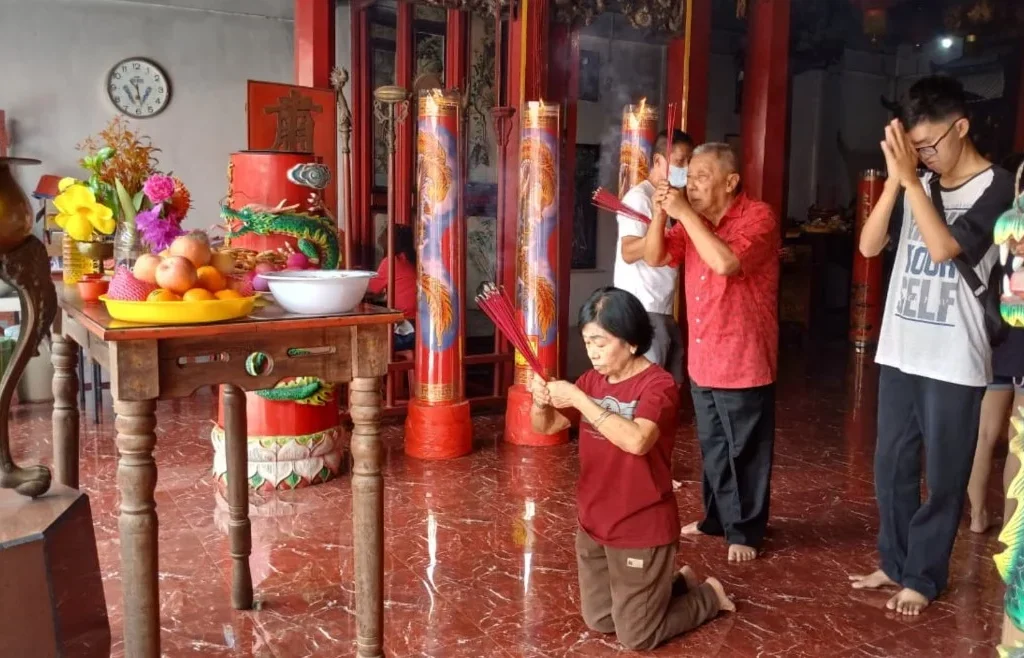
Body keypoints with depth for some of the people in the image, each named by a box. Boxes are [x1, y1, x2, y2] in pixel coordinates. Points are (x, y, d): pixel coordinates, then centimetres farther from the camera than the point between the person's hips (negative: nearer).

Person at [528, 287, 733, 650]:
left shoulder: (658, 385, -20)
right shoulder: (592, 380, 1)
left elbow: (636, 440, -37)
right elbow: (545, 427, 2)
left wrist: (578, 399, -35)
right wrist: (541, 401, -20)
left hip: (642, 533, -7)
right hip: (593, 527, 7)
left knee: (636, 637, 7)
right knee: (599, 621, 19)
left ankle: (709, 595, 30)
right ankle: (675, 583, 38)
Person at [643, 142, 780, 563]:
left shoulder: (757, 217, -15)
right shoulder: (695, 222, 9)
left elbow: (725, 262, -31)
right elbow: (654, 258, 4)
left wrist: (685, 214, -25)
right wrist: (661, 213, -11)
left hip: (743, 363, -7)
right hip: (702, 361, 7)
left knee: (745, 453, 6)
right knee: (713, 448, 19)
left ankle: (745, 531, 20)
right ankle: (717, 518, 35)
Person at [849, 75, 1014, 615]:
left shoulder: (998, 189, -7)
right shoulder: (917, 186, 8)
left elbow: (942, 248, -20)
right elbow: (869, 246, -2)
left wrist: (911, 179, -18)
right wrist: (895, 179, -11)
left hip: (954, 362, -5)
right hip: (899, 352, 5)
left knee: (942, 475, 6)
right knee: (891, 464, 13)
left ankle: (923, 577, 21)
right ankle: (894, 562, 29)